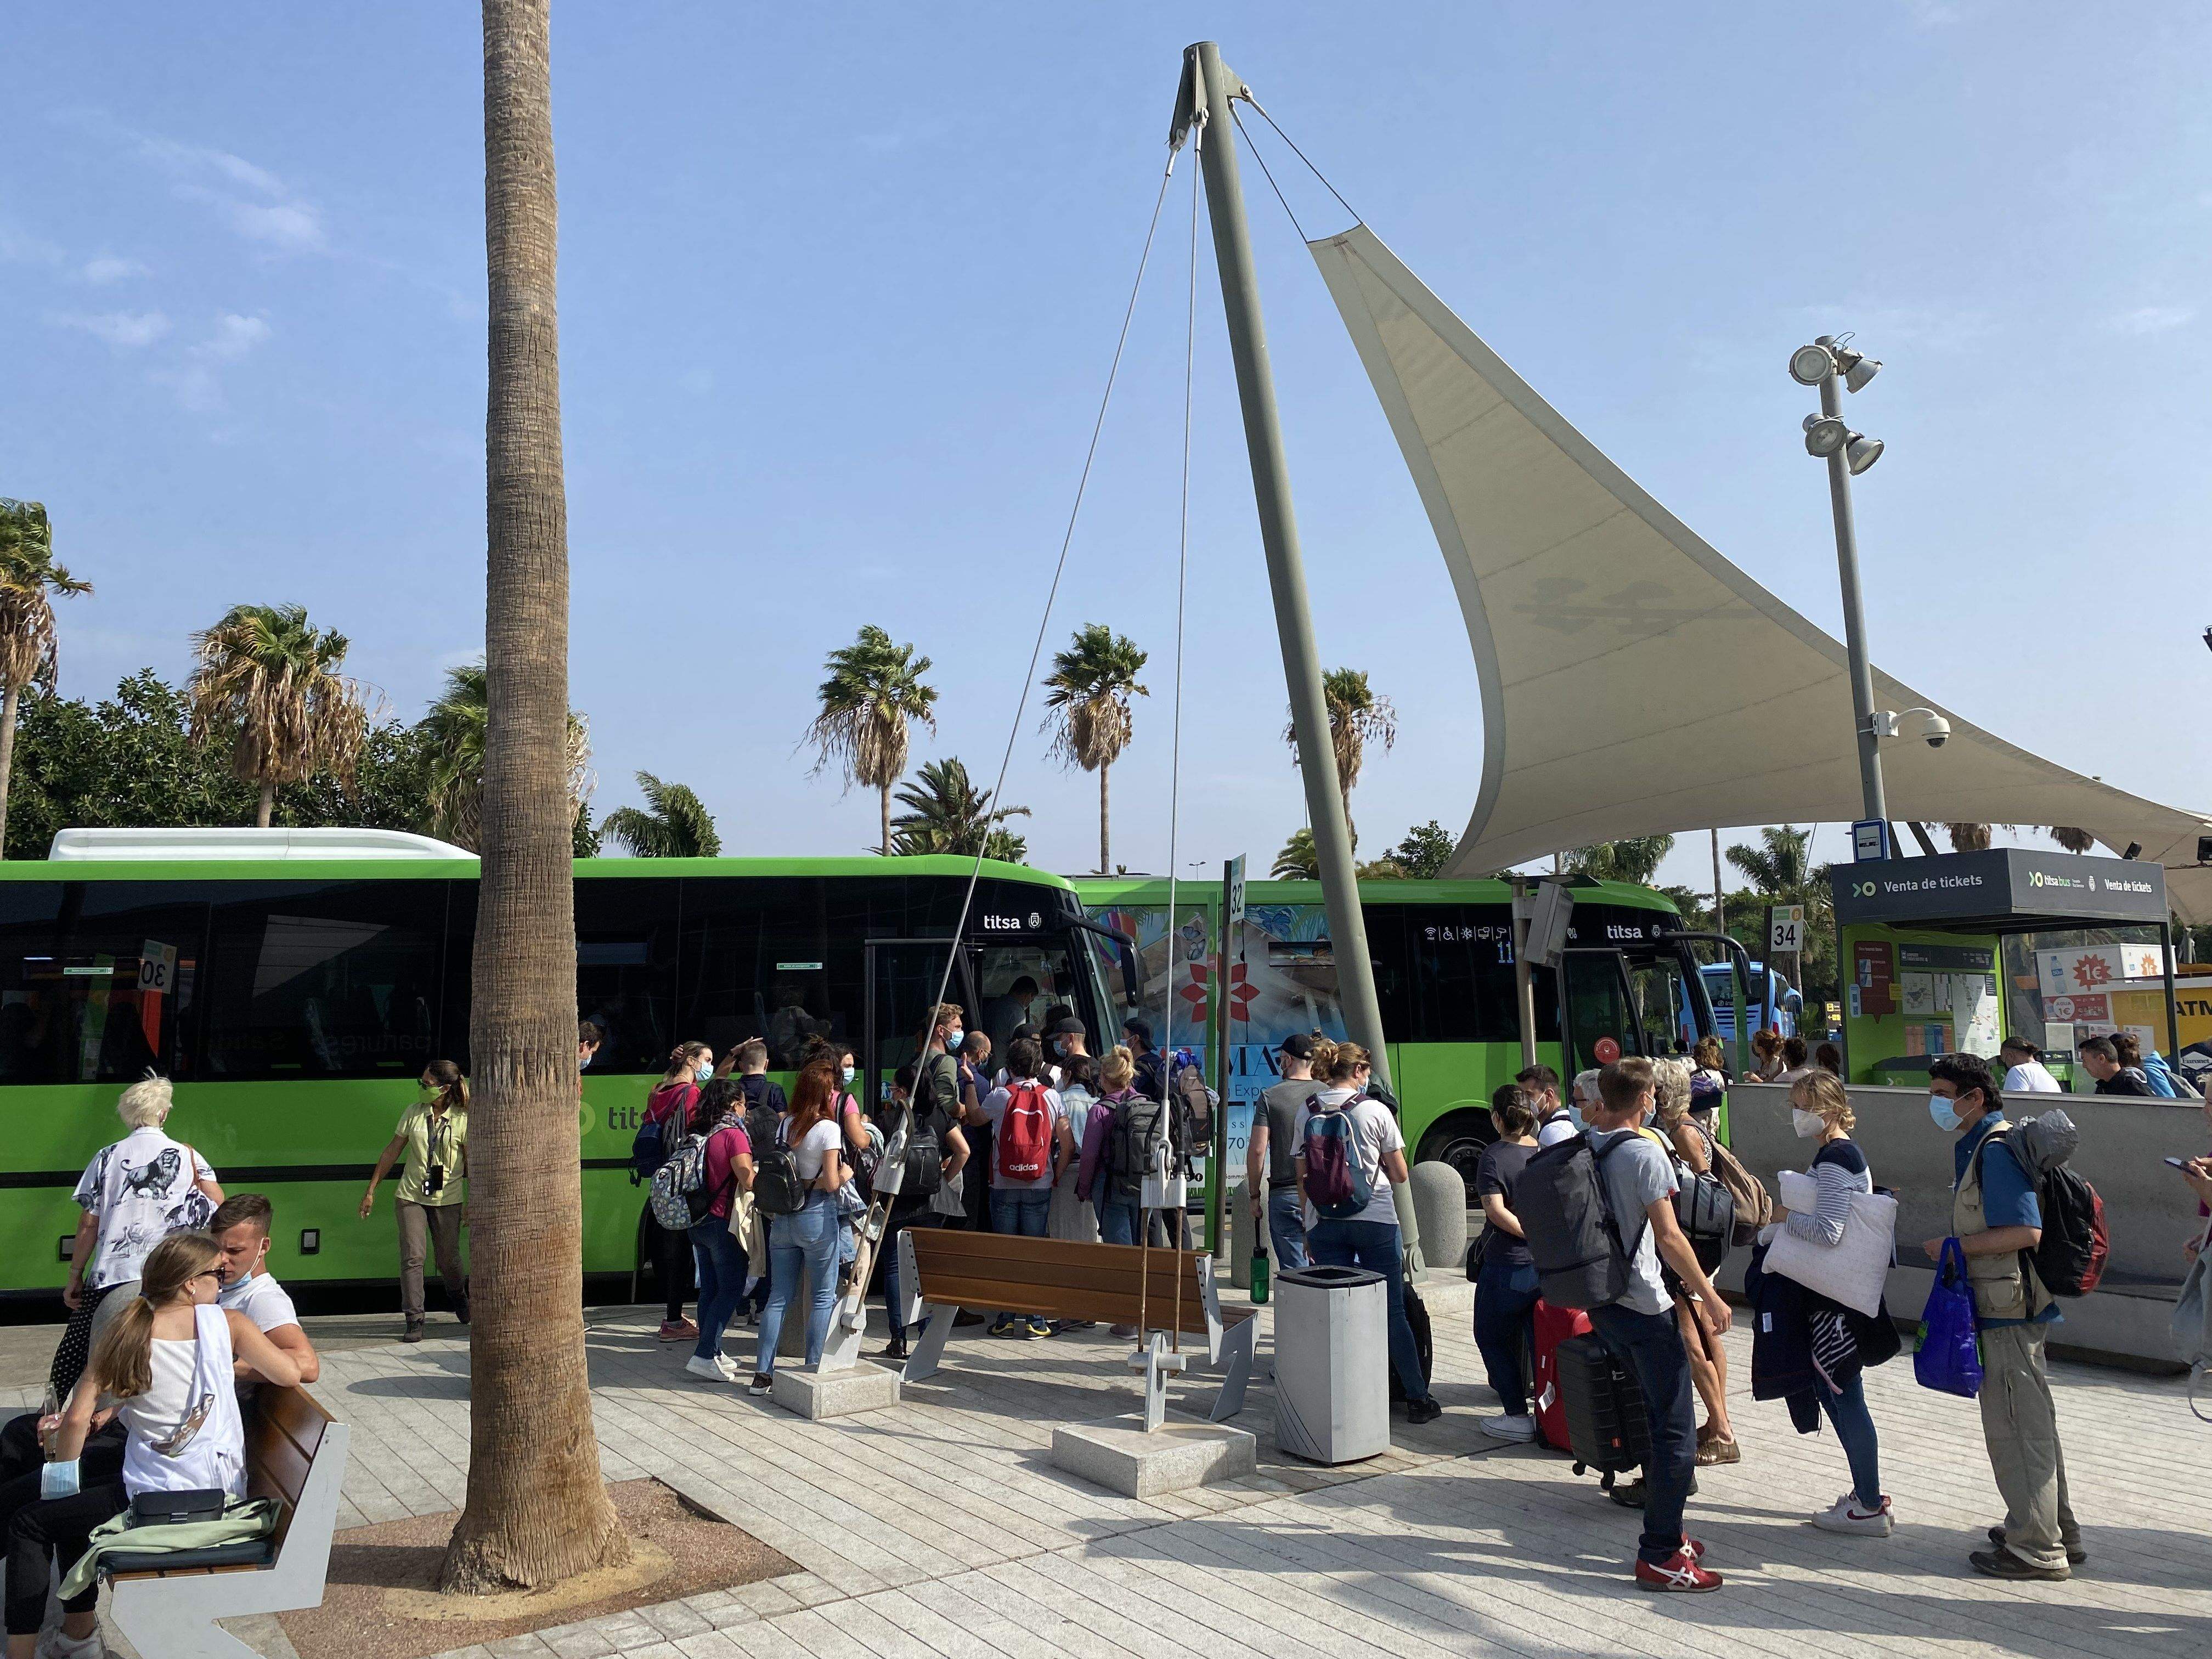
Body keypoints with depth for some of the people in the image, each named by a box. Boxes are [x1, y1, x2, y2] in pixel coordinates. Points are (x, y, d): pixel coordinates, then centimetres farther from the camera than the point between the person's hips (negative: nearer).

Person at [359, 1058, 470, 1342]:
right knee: (412, 1256, -9)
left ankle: (458, 1295, 40)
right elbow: (392, 1152, 9)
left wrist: (472, 1204, -1)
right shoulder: (414, 1113, 1)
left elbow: (472, 1163, 0)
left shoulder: (463, 1119, -6)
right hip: (411, 1198, 2)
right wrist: (371, 1190, 9)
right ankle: (414, 1321, -3)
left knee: (448, 1260, 8)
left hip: (448, 1200, -1)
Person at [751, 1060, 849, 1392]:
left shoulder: (783, 1124, 4)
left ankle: (763, 1372, 11)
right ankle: (814, 1370, 7)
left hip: (781, 1217, 5)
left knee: (779, 1295, 10)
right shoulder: (828, 1129, -12)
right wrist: (845, 1173, 4)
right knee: (824, 1296, 6)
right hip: (817, 1216, -5)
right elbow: (831, 1183, -15)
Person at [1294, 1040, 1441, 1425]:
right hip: (1376, 1220, -2)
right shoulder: (1376, 1111, -5)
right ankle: (1418, 1398, 11)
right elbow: (1400, 1174, 0)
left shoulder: (1307, 1113, 3)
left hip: (1324, 1223, 3)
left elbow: (1302, 1176, 8)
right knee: (1391, 1311, 6)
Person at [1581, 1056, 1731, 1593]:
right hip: (1644, 1306, -8)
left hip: (1600, 1302, 8)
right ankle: (1659, 1557, 2)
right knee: (1677, 1430, 0)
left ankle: (1663, 1530, 30)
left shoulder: (1582, 1148, 3)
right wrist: (1710, 1296, -13)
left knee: (1657, 1412, 22)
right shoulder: (1646, 1155, -17)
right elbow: (1668, 1237, -19)